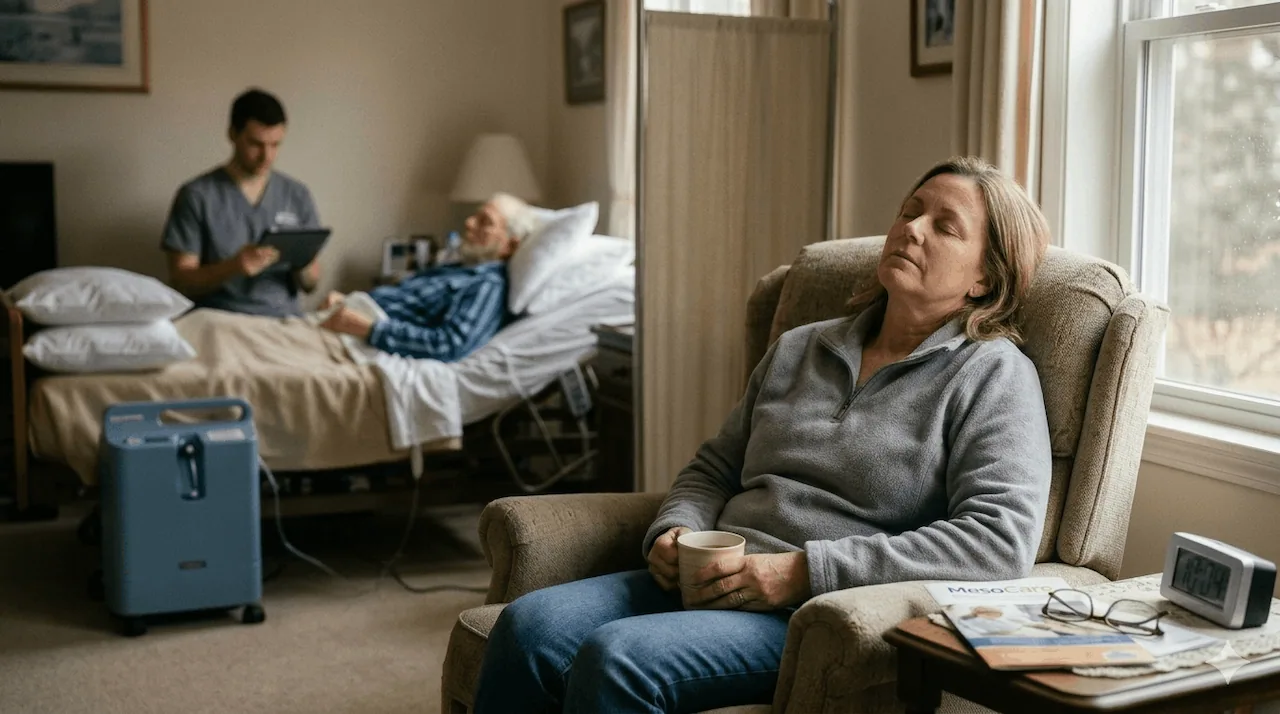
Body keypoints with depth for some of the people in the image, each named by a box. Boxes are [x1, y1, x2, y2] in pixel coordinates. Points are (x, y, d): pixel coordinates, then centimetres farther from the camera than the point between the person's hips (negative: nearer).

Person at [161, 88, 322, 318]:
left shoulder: (298, 196, 10)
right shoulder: (196, 196, 0)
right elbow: (180, 282, -3)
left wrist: (303, 266, -9)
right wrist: (234, 266, -19)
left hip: (285, 319, 3)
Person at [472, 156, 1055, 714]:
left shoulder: (993, 374, 0)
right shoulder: (798, 349, 20)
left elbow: (1003, 538, -14)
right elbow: (713, 468, 26)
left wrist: (804, 570, -18)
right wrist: (674, 531, 0)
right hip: (712, 586, 6)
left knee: (616, 658, -30)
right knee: (527, 625, -20)